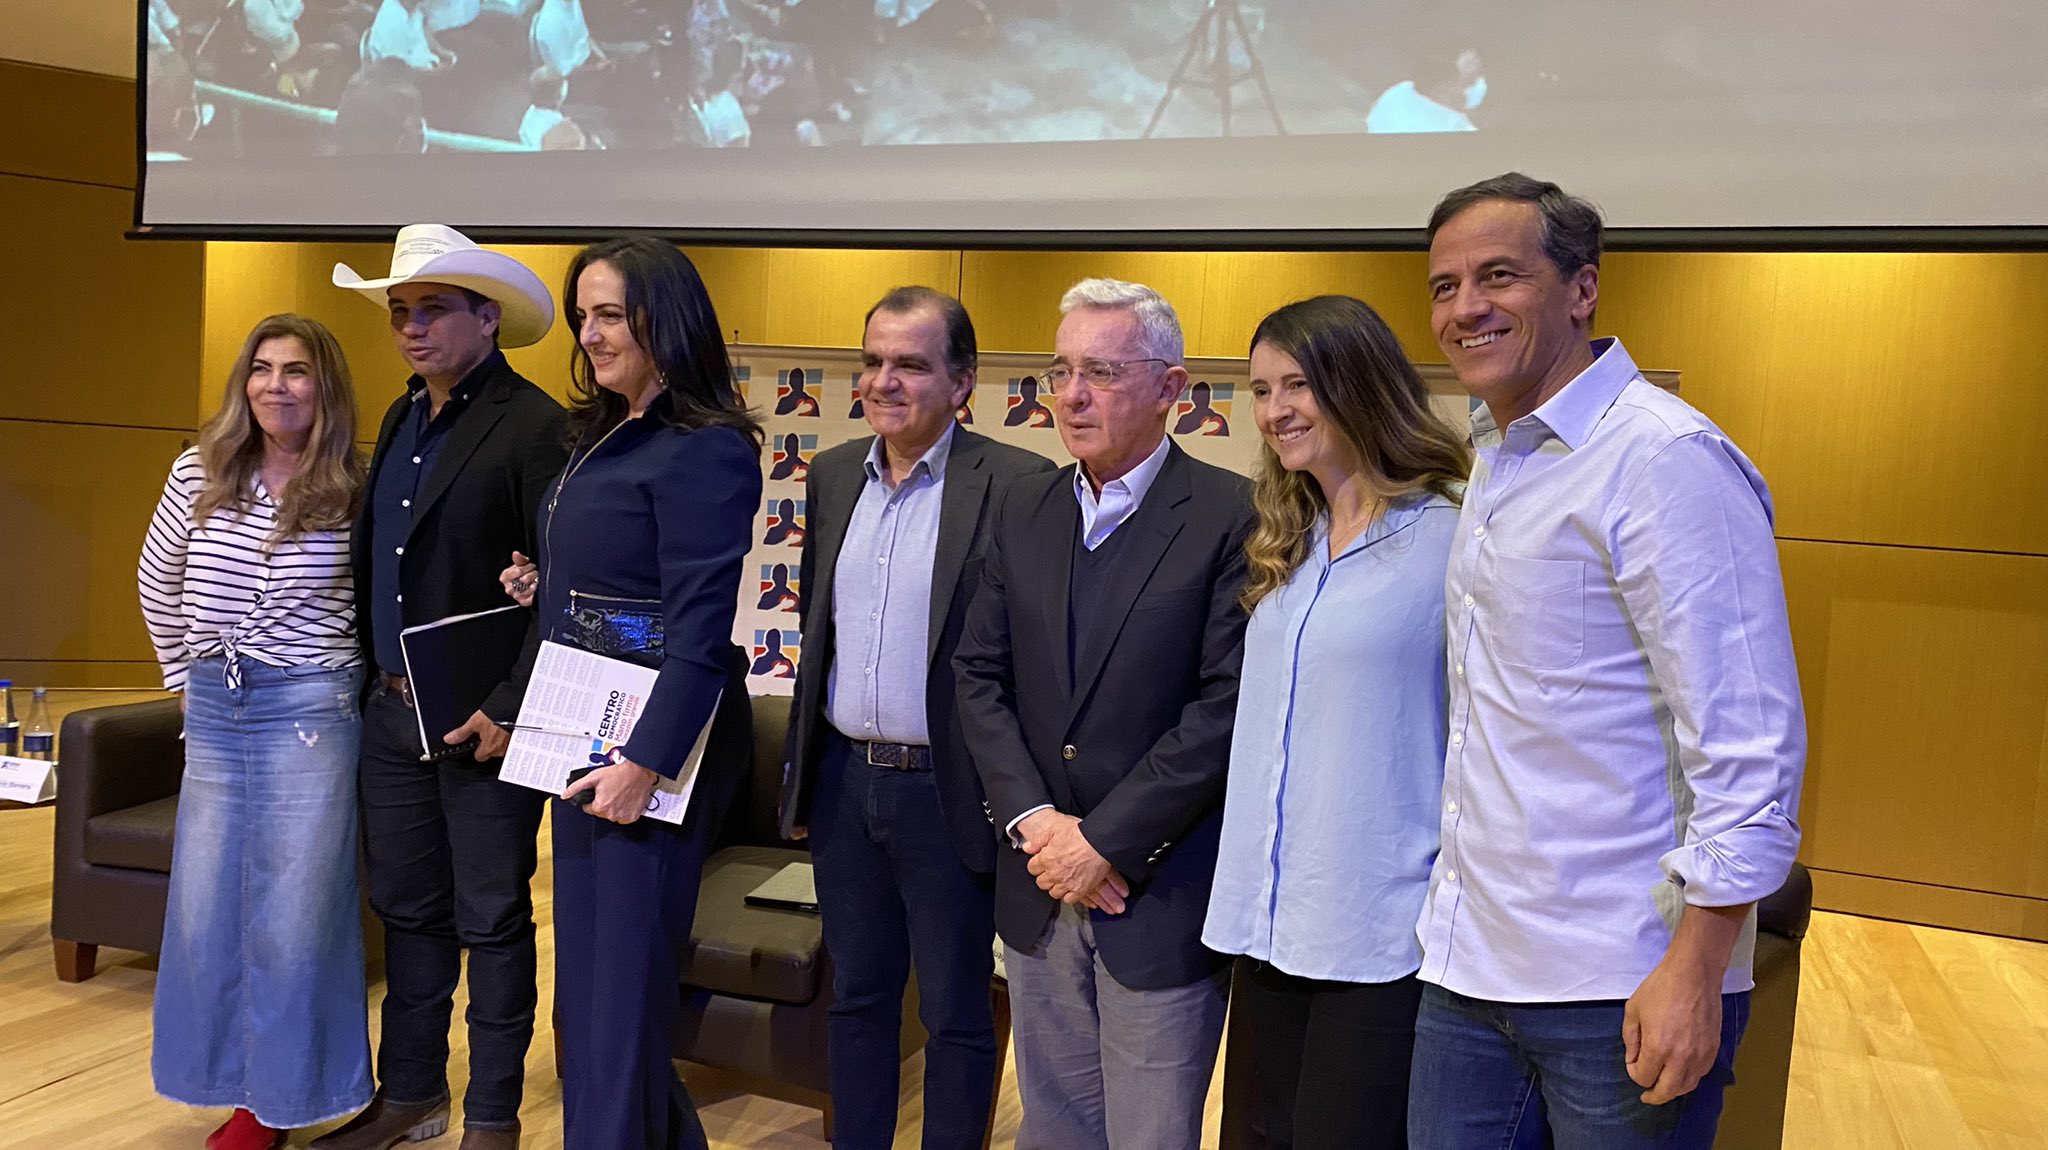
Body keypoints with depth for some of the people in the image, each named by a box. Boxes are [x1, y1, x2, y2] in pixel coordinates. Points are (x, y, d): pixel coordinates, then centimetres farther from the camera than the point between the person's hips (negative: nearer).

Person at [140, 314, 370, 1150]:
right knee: (205, 910, 11)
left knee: (292, 916, 2)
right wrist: (184, 674, 19)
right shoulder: (199, 475, 3)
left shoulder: (355, 494, -8)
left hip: (310, 712, -4)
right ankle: (237, 1081, 28)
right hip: (213, 711, 5)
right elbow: (158, 586, 17)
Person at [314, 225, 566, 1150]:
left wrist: (510, 709, -19)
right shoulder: (401, 417, 13)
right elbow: (376, 560, 18)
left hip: (482, 718, -8)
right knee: (408, 909, 17)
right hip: (392, 711, 8)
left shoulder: (533, 426, -13)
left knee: (491, 920, 5)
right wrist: (371, 677, 12)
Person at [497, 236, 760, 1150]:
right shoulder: (600, 437, 14)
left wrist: (644, 763, -22)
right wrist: (542, 588, 4)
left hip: (656, 741, -10)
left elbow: (702, 629, -20)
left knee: (622, 972, 0)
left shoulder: (703, 450, -15)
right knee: (583, 963, 17)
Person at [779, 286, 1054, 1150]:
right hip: (844, 779, 6)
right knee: (856, 996, 19)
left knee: (955, 1012, 10)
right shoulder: (833, 476, 7)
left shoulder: (1017, 486, -12)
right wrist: (801, 778, 15)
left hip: (947, 790, -5)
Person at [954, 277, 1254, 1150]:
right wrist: (1034, 819, -8)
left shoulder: (1231, 516, -11)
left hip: (1161, 895, -5)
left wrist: (1105, 842, -16)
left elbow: (1229, 705, -16)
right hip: (1041, 890, 5)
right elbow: (980, 676, 5)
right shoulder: (1025, 509, 7)